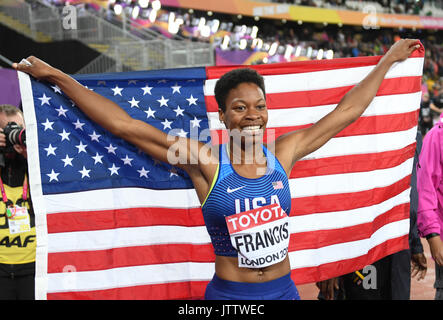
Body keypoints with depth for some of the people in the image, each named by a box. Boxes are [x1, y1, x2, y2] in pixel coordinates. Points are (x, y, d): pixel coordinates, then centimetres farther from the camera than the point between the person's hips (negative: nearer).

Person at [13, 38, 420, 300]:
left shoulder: (282, 153, 2)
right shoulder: (206, 162, -8)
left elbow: (345, 113, 12)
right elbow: (125, 125, -9)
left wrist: (388, 60, 19)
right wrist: (57, 76, -9)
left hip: (283, 289, 4)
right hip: (228, 294, -3)